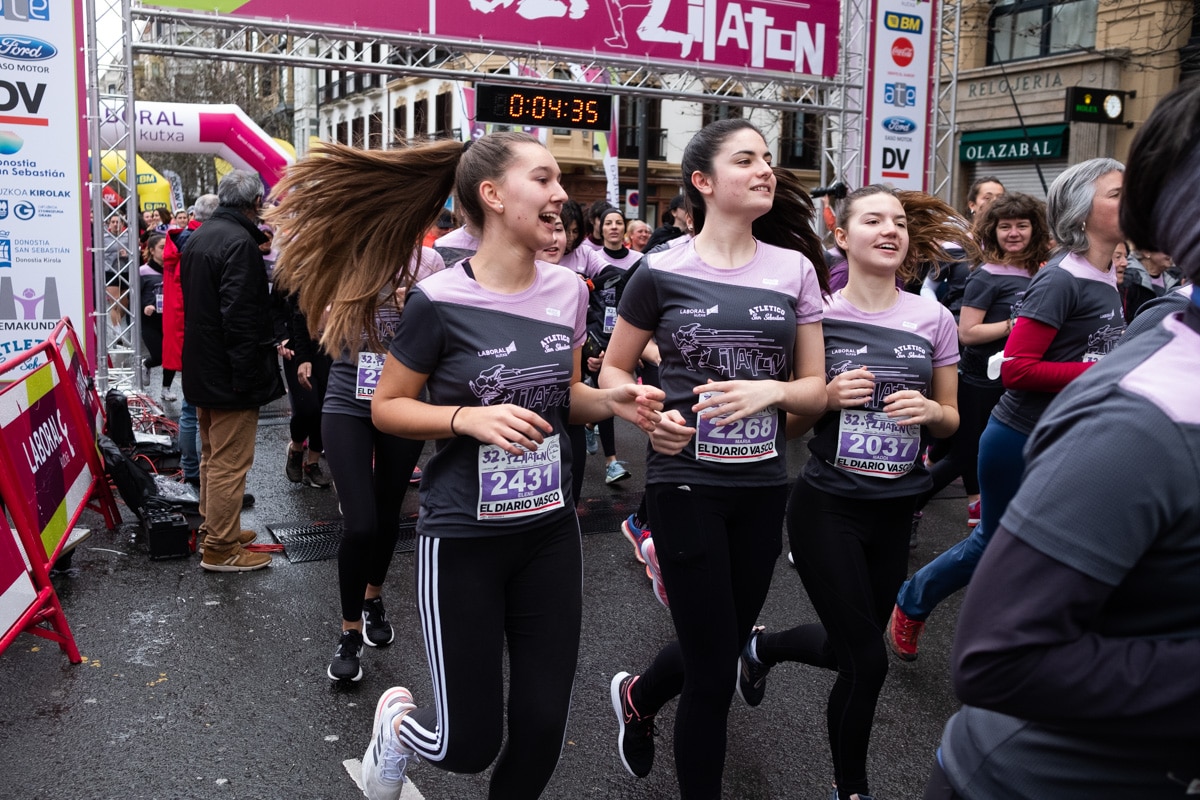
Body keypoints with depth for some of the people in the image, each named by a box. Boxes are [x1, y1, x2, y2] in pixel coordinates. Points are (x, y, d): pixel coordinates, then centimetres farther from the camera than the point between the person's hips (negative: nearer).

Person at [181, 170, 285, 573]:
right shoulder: (240, 243, -19)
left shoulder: (198, 237, 11)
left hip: (201, 368, 10)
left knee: (212, 456, 21)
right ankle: (220, 549, 6)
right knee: (230, 462, -2)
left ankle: (212, 527, 34)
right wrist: (247, 375, -21)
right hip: (229, 372, -10)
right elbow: (240, 315, -25)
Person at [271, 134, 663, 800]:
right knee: (469, 744, 5)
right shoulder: (440, 301, -16)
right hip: (462, 539, -5)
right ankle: (398, 721, 40)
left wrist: (612, 401, -8)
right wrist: (470, 418, -23)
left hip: (550, 531, 5)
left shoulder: (567, 291, 0)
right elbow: (387, 407, -7)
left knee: (543, 723, 10)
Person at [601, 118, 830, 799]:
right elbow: (614, 370, 5)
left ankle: (638, 696, 49)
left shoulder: (795, 268, 3)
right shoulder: (663, 271, -5)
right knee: (713, 672, 1)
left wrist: (769, 391, -17)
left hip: (764, 484, 4)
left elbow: (816, 390, 4)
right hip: (687, 482, -4)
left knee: (721, 648, 18)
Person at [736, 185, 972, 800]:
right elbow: (789, 424, -1)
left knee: (853, 647, 16)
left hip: (895, 509, 4)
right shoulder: (818, 314, -8)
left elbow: (950, 419, 9)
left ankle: (761, 647, 48)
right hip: (828, 507, -4)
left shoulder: (933, 318, 1)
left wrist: (930, 411, -13)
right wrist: (829, 397, -20)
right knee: (867, 661, 0)